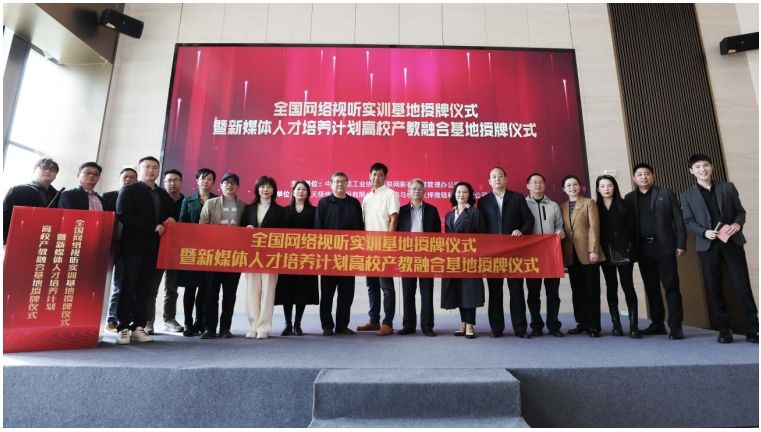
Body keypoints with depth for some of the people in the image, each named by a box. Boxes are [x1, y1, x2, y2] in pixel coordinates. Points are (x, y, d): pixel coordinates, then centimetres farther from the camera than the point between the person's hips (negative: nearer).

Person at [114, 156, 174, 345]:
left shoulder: (164, 195, 19)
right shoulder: (128, 190, 3)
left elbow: (169, 216, 24)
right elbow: (123, 215, -10)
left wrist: (170, 221, -1)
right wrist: (152, 228, -15)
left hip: (155, 247, 4)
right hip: (134, 246, -4)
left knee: (145, 289, 4)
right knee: (128, 288, -1)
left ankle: (138, 327, 9)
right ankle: (123, 328, 4)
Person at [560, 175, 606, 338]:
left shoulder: (589, 203, 2)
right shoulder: (562, 207, 13)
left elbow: (594, 227, -6)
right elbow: (562, 231, 10)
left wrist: (593, 250, -14)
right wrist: (563, 253, 3)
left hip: (587, 252, -4)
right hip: (571, 254, 4)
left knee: (591, 290, 1)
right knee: (577, 291, 8)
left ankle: (594, 325, 7)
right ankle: (582, 323, 15)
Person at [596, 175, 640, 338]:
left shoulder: (623, 204, 4)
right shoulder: (596, 207, 6)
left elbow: (631, 227, 0)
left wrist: (631, 248, -8)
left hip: (623, 252, -1)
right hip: (606, 253, 1)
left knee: (628, 286, -4)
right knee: (611, 287, 6)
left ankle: (633, 325, -1)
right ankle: (616, 324, 11)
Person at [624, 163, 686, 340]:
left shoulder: (665, 193, 5)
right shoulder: (629, 198, 10)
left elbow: (678, 220, 1)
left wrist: (681, 244, -7)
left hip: (664, 246, -2)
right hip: (643, 249, 2)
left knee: (671, 287, -2)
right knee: (651, 288, 8)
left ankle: (675, 327, 2)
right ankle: (657, 324, 16)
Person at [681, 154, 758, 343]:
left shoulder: (728, 187, 10)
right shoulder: (688, 195, 6)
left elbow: (740, 210, 8)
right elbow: (688, 221, 2)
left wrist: (737, 224, -12)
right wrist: (704, 232, -15)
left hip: (732, 241, 1)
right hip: (707, 245, 0)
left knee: (742, 285, 0)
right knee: (714, 288, 3)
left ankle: (752, 328, 10)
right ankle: (724, 329, 13)